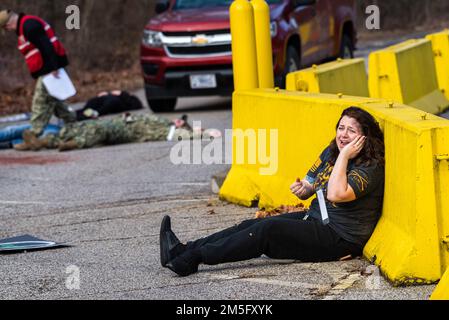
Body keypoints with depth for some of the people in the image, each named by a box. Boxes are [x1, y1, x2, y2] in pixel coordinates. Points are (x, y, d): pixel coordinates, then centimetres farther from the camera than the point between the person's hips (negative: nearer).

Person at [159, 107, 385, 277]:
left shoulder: (371, 168, -16)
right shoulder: (331, 153, 11)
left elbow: (336, 194, -32)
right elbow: (310, 186, 17)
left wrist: (345, 155, -26)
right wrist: (302, 189, -7)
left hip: (339, 238, -9)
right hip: (315, 219, 9)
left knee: (267, 230, -22)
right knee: (253, 225, -7)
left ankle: (191, 260, -26)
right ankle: (183, 251, -16)